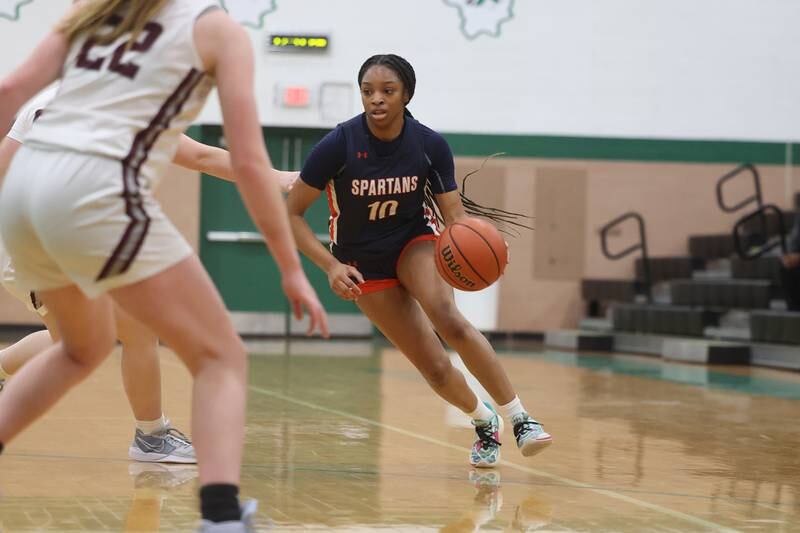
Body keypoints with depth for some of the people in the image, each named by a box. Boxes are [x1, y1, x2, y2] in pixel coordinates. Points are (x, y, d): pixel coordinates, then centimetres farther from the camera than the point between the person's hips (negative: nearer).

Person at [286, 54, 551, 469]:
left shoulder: (430, 145, -16)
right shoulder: (339, 145, -22)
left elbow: (454, 214, -11)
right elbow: (291, 212, -15)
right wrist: (330, 265, -26)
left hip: (414, 239, 0)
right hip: (364, 260, 0)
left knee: (448, 318, -31)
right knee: (435, 368, -7)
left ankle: (519, 418, -25)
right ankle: (484, 422, 23)